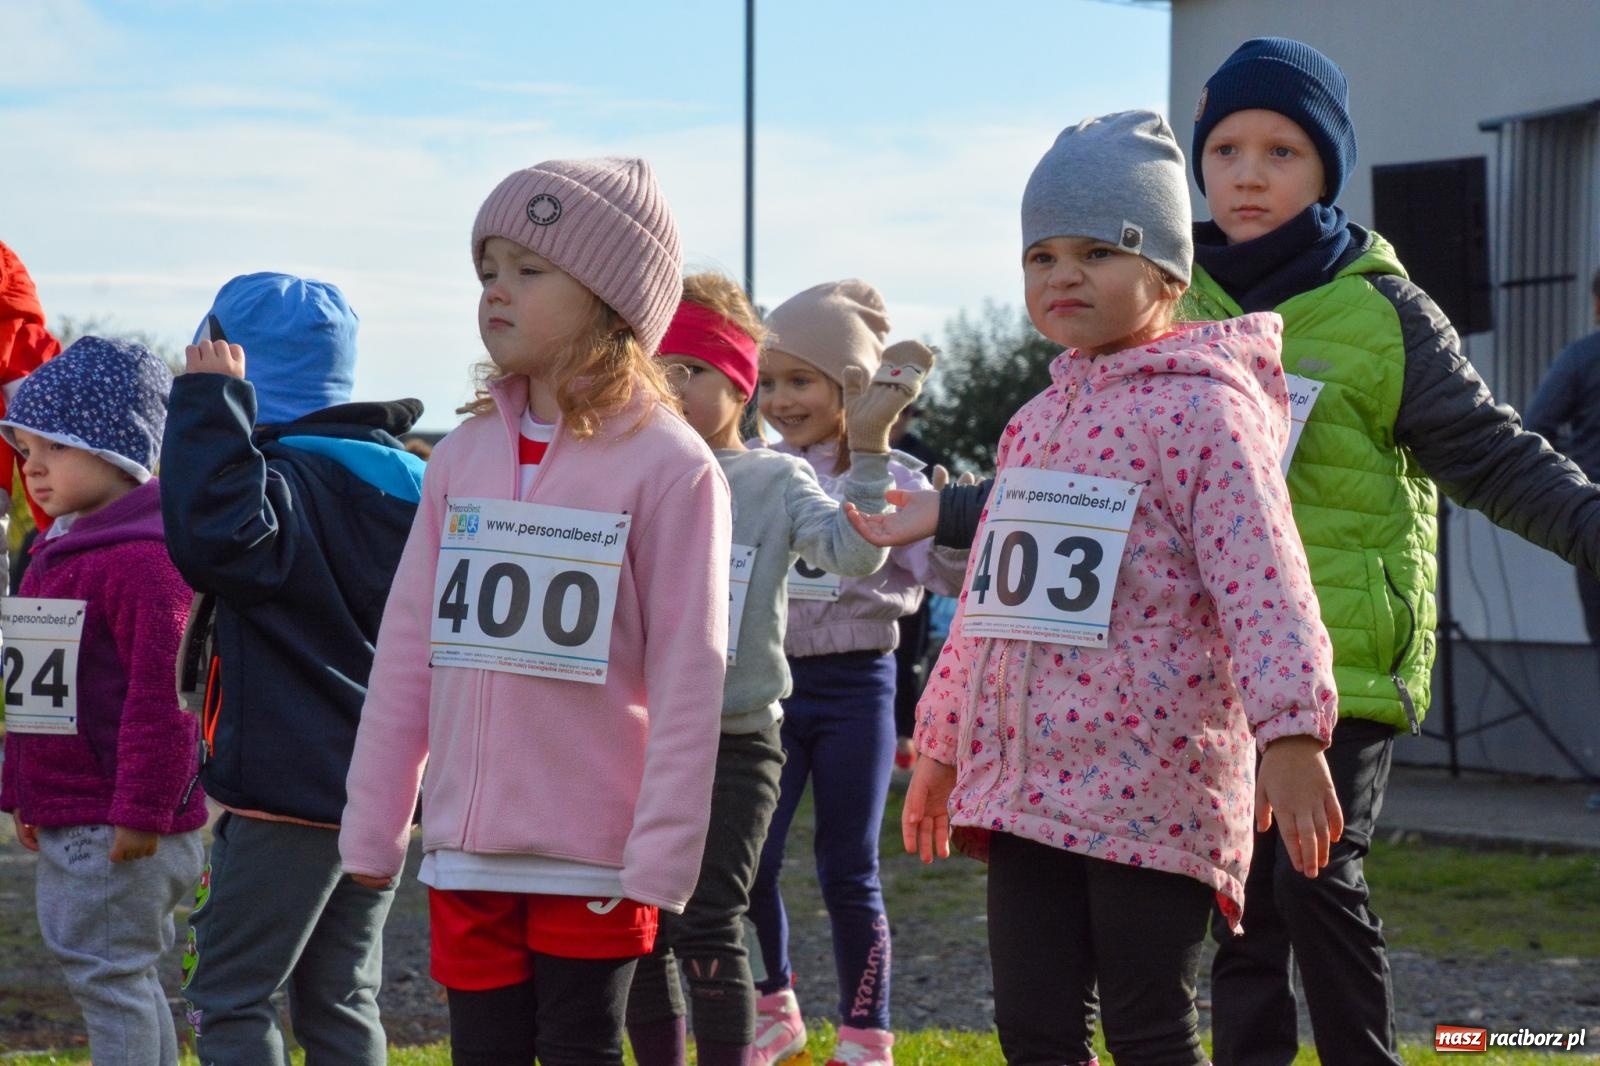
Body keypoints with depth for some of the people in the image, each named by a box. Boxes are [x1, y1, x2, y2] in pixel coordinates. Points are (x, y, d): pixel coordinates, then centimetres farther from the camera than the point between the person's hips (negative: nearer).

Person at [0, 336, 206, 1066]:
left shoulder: (145, 558, -18)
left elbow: (163, 692, -22)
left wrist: (142, 809, -22)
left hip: (120, 823, -10)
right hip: (64, 817, 10)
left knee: (109, 973, -5)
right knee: (118, 977, 15)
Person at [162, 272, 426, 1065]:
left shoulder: (290, 479, -15)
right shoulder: (402, 478, 13)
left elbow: (215, 539, -35)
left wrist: (210, 402, -27)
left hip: (290, 789, -9)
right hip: (380, 788, 9)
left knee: (228, 995, -2)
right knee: (341, 1001, 13)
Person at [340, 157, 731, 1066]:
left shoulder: (669, 465, -9)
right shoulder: (464, 456, 7)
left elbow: (688, 676, -11)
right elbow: (407, 651, 10)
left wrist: (662, 853, -14)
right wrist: (374, 824, 9)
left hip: (593, 856, -5)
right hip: (465, 850, 5)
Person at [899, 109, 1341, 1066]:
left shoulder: (1203, 408, -8)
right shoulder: (1038, 420, 16)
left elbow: (1263, 582, -19)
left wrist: (1289, 735, -30)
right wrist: (941, 749, 25)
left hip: (1151, 785, -7)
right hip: (1027, 779, 7)